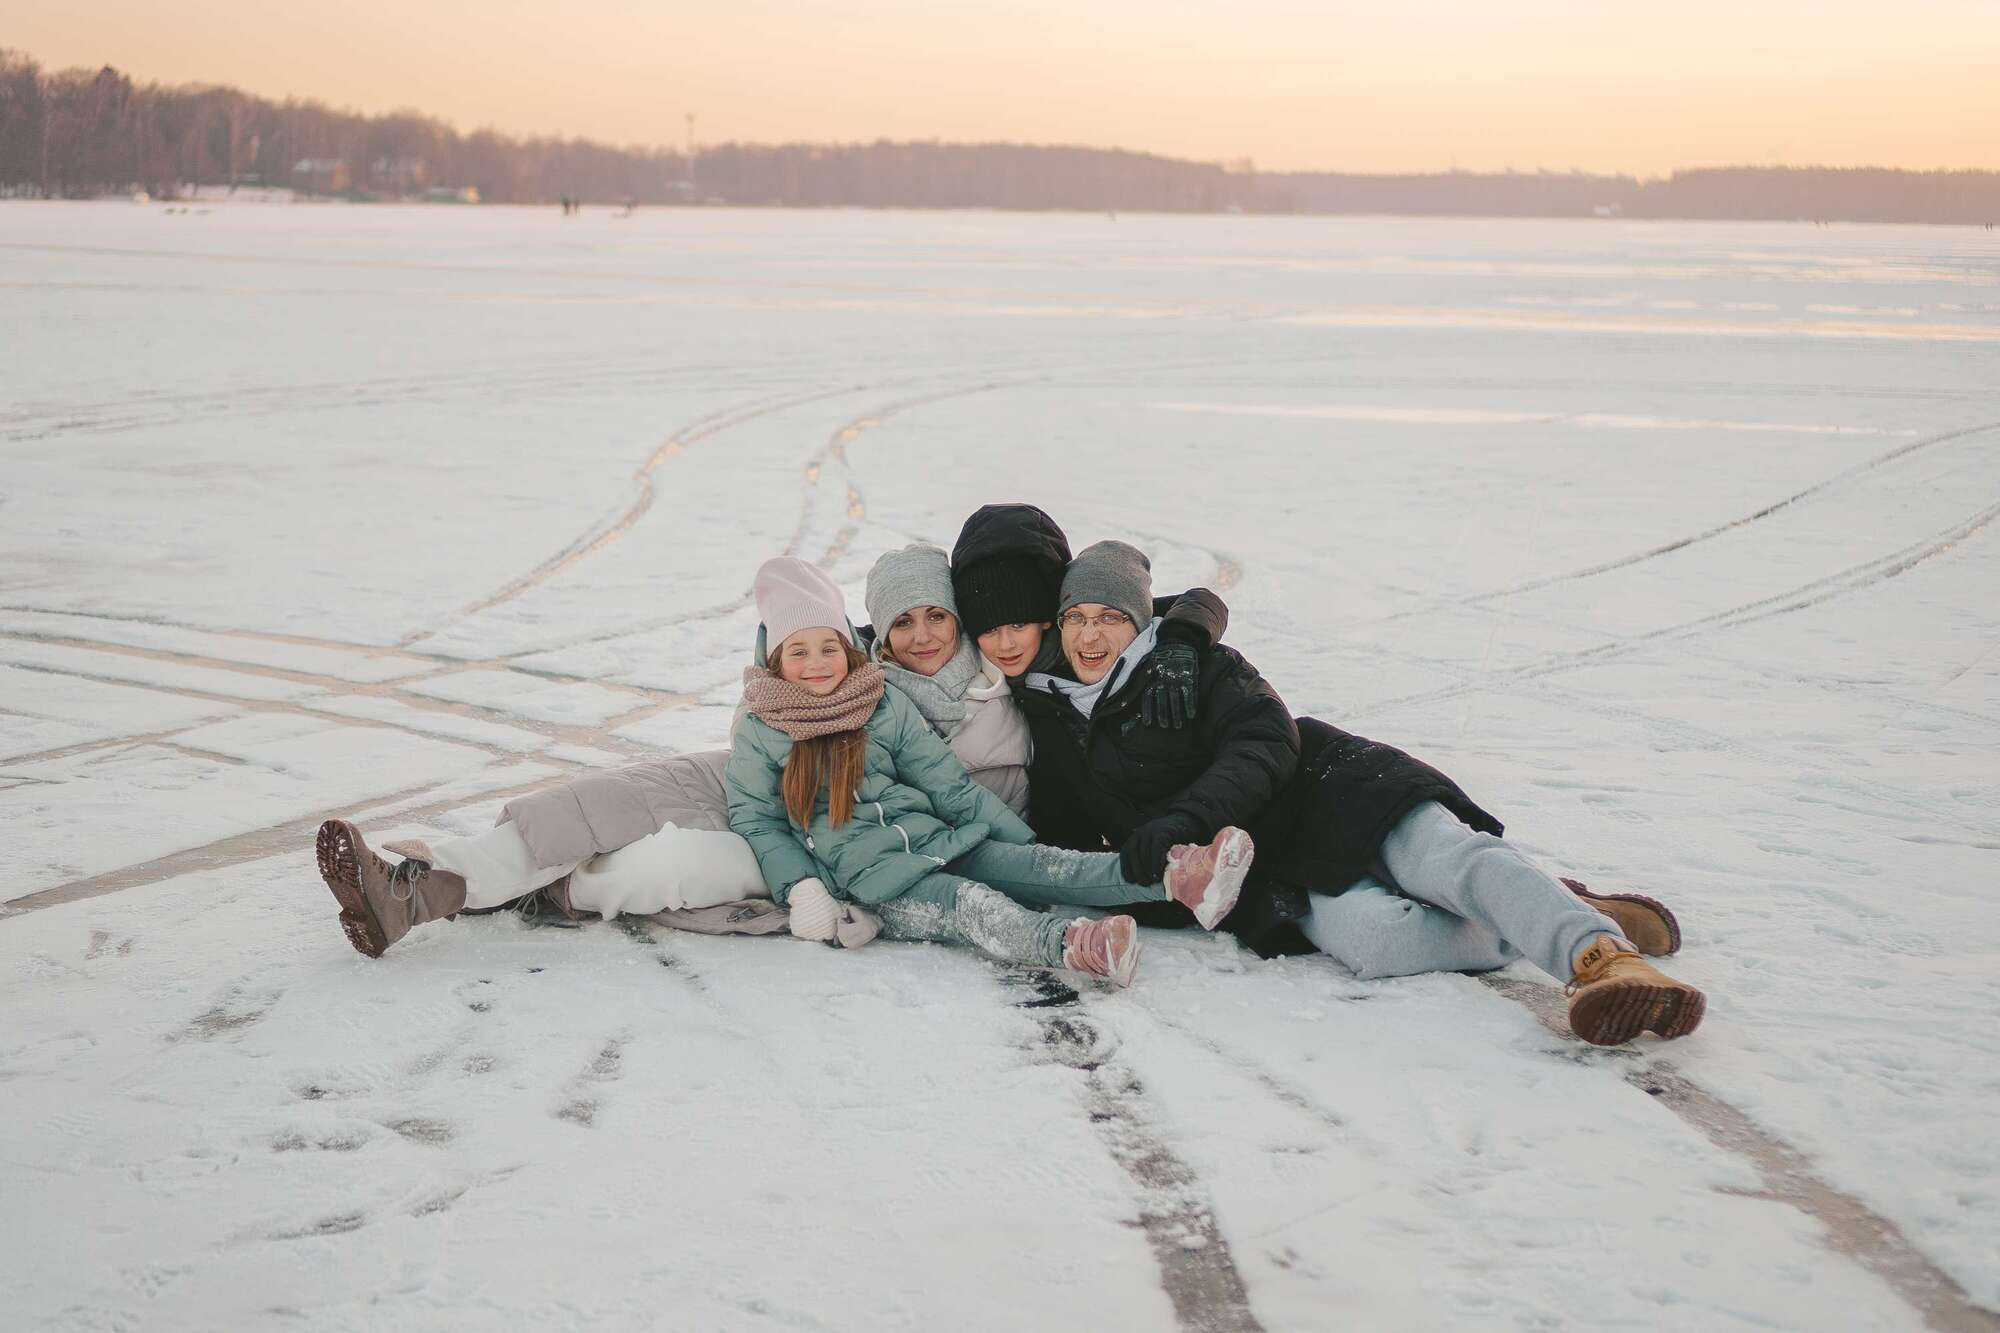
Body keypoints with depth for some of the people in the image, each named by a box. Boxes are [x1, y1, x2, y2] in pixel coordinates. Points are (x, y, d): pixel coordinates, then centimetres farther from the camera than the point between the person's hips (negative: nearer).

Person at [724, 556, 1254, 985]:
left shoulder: (887, 705, 12)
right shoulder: (758, 733, 4)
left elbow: (950, 786, 13)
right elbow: (755, 823, 4)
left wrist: (1022, 840, 8)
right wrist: (800, 888, -11)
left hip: (934, 839, 4)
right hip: (866, 879, -4)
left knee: (1033, 864, -20)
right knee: (967, 902, -33)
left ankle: (1178, 878, -41)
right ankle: (1072, 946, -62)